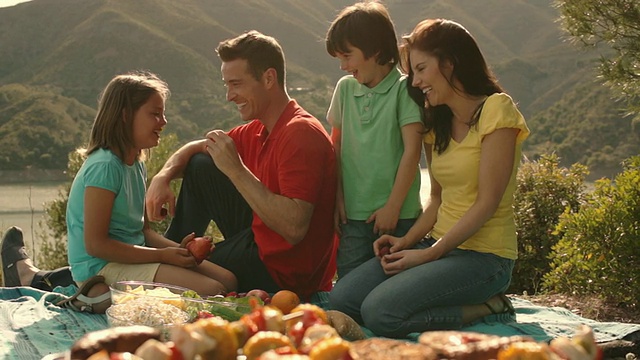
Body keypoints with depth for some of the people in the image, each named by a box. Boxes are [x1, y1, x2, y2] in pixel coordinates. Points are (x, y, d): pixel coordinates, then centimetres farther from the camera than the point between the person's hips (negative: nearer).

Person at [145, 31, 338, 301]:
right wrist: (163, 176, -3)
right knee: (200, 166, 13)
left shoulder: (301, 134, -26)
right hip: (261, 242, 9)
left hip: (281, 273, -9)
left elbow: (294, 228, -35)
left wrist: (236, 170, -30)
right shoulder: (258, 131, 2)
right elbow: (196, 148, 18)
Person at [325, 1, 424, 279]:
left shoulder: (404, 89, -6)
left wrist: (393, 206, -10)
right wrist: (338, 199, 7)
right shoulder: (345, 88, 9)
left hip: (397, 216, -4)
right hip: (353, 215, 4)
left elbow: (412, 151, -9)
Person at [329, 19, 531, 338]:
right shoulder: (438, 122, 15)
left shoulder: (496, 111, -11)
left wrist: (428, 254, -15)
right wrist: (407, 241, -4)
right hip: (438, 244, 8)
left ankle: (486, 308, -6)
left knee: (380, 312, -26)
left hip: (484, 255, -8)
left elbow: (487, 203, -15)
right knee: (340, 300, -8)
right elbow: (437, 198, 14)